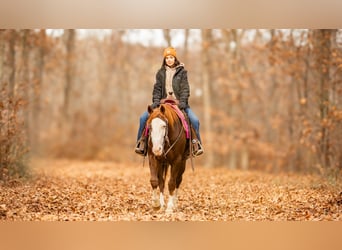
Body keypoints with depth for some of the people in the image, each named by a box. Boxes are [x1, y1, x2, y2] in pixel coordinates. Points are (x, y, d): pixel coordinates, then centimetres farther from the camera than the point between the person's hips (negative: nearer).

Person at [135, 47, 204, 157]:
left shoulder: (182, 71, 5)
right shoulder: (160, 72, 11)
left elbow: (185, 88, -3)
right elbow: (157, 88, 6)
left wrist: (183, 101, -18)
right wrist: (155, 101, -10)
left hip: (178, 103, -2)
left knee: (194, 120, -23)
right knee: (144, 117, -15)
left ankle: (196, 143, -8)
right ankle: (142, 141, -4)